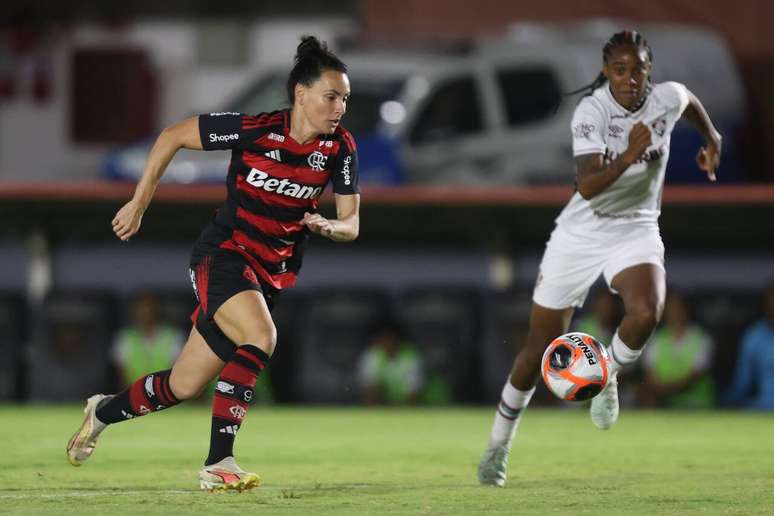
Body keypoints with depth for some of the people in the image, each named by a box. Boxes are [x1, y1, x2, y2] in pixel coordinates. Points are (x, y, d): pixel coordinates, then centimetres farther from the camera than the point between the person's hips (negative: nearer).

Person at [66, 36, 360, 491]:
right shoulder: (254, 129, -18)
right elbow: (172, 137, -6)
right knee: (261, 337, -33)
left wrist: (330, 226, -25)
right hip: (223, 255, -5)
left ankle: (103, 412, 37)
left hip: (272, 274, 5)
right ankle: (218, 464, -28)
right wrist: (138, 205, -3)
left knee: (183, 387, 8)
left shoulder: (340, 147, -7)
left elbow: (351, 224, -1)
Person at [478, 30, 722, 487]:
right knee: (540, 347, 4)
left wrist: (712, 139, 22)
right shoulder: (592, 111, -21)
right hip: (580, 235, -2)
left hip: (636, 231, 2)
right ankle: (499, 444, 24)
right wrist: (627, 157, -46)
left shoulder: (667, 99, -10)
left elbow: (689, 100, 17)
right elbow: (587, 186, -33)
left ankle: (609, 378, 2)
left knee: (646, 312, -30)